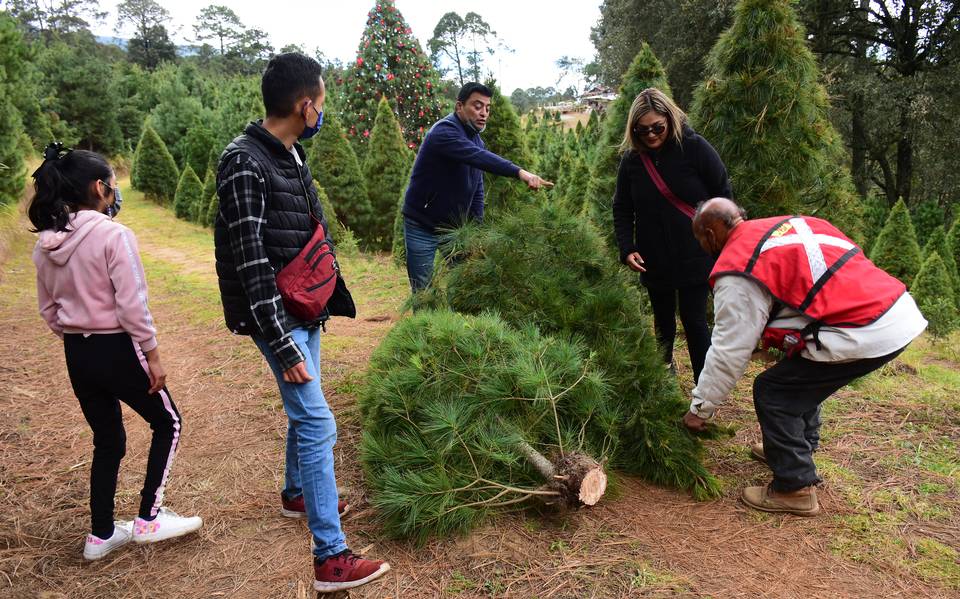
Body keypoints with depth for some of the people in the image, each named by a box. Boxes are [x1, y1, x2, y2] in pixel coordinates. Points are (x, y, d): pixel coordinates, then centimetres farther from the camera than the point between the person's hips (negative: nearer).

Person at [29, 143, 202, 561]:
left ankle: (101, 535, 28)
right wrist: (152, 354, -11)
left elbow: (48, 310, 11)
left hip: (77, 355, 7)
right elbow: (132, 305, -18)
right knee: (167, 424, 14)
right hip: (117, 349, -7)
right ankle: (148, 518, 16)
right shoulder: (113, 235, -18)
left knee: (107, 441, 19)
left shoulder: (46, 244, 5)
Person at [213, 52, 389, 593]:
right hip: (277, 317, -9)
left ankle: (297, 494, 46)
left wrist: (328, 299, 20)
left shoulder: (292, 154, 8)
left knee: (303, 410, 23)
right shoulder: (244, 164, -20)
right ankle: (332, 558, 0)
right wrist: (281, 344, -23)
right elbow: (250, 262, -23)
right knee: (318, 424, -9)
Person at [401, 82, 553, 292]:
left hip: (455, 226, 7)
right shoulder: (445, 131, -21)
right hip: (423, 227, -7)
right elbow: (480, 157, -39)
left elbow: (477, 189, 12)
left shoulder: (476, 140, 7)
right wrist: (519, 172, -50)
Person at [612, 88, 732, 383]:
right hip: (654, 260, 3)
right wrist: (627, 248, -7)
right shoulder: (632, 159, -2)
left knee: (694, 321, -1)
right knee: (664, 319, 17)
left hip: (695, 257, -3)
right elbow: (622, 209, 6)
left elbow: (723, 195, -5)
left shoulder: (695, 148, -11)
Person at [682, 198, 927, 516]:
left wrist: (700, 409, 6)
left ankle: (796, 488, 12)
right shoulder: (789, 224, 16)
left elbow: (728, 352, -7)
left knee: (773, 392, 2)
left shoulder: (738, 272, -9)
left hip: (865, 334, -9)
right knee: (802, 375, 27)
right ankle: (801, 446, 44)